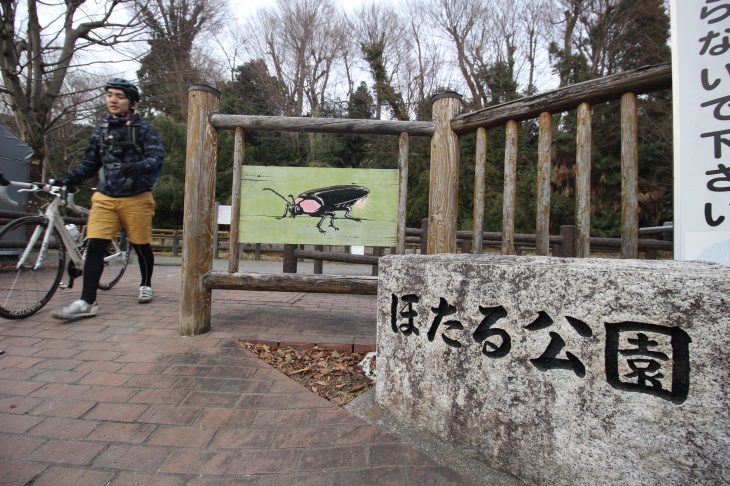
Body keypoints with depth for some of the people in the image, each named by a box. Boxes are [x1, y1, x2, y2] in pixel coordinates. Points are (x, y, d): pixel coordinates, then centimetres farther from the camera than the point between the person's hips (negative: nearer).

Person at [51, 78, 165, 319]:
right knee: (94, 247, -7)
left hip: (136, 198, -3)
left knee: (141, 245, 7)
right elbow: (89, 163, 19)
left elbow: (157, 156, -13)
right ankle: (87, 302, -4)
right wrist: (67, 179, 5)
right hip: (105, 198, 4)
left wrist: (139, 166, -33)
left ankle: (146, 286, 30)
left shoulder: (144, 129, 0)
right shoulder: (101, 130, 15)